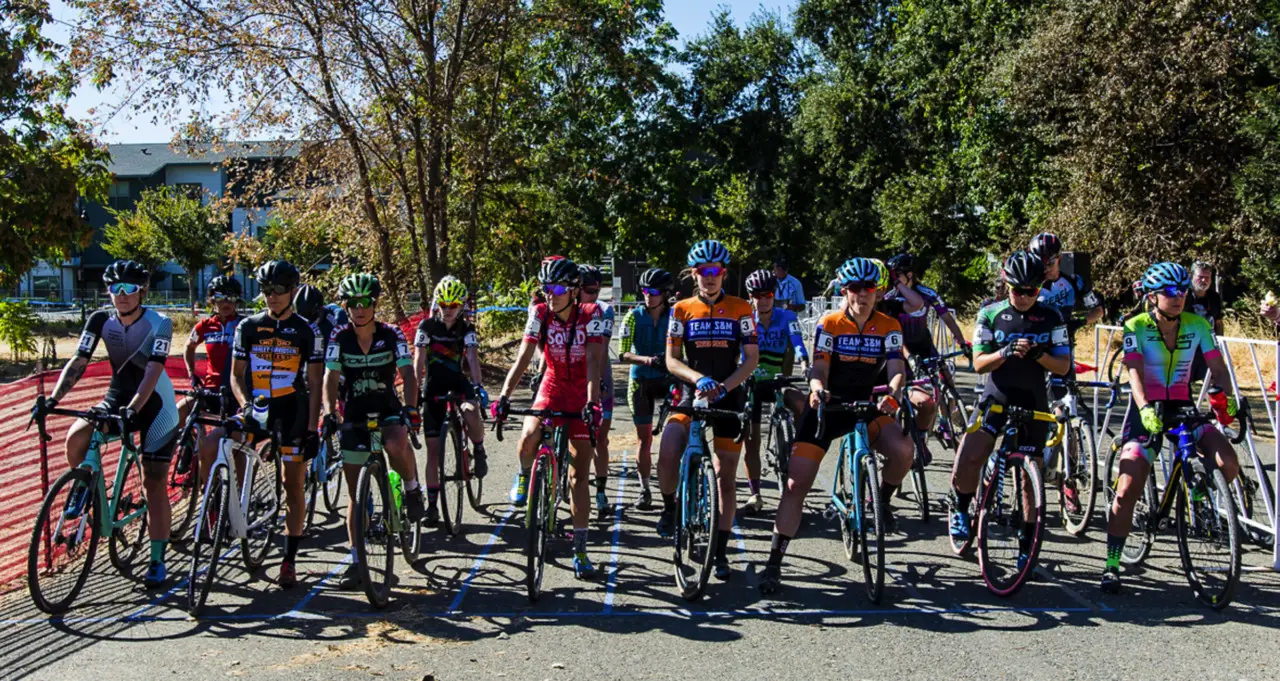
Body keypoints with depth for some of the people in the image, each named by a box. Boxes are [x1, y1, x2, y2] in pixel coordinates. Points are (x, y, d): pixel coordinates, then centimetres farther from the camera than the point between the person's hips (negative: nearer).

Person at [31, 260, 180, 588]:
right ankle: (85, 486, 4)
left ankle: (157, 561, 8)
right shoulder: (100, 320, -8)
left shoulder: (159, 324, -19)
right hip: (117, 397, 3)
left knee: (154, 484, -2)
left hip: (155, 403, -3)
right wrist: (53, 397, -27)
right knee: (76, 437, -28)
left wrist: (134, 408, -43)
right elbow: (78, 362, -13)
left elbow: (153, 370, -29)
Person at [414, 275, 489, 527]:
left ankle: (479, 451, -5)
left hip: (458, 382, 0)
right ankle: (432, 505, 7)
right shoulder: (427, 326, -8)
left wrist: (478, 386, -35)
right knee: (433, 449, -2)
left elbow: (472, 357, -20)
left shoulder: (466, 328, -7)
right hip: (434, 386, 0)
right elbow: (419, 359, -14)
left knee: (471, 412, -35)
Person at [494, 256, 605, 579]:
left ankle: (580, 549, 6)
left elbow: (593, 361, -27)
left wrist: (592, 402, -41)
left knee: (579, 475, -1)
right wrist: (504, 396, -30)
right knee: (528, 438, -30)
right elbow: (523, 357, -17)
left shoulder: (591, 315, -17)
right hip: (552, 386, 2)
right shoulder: (539, 314, -11)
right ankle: (525, 476, 6)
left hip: (582, 394, -1)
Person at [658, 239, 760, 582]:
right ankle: (669, 507, 7)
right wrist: (699, 378, -21)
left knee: (726, 477, 4)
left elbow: (751, 359, -3)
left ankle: (720, 551, 15)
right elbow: (672, 360, -2)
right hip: (692, 395, 0)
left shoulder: (741, 309, 0)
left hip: (729, 397, 0)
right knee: (666, 455, -23)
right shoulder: (682, 310, 2)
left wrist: (724, 386, -19)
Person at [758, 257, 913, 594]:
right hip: (827, 406, -1)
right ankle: (774, 562, 1)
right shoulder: (829, 324, -6)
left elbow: (897, 370, -13)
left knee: (903, 451, -29)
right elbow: (819, 369, -14)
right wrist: (818, 389, -37)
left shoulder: (888, 327, -3)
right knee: (796, 483, -9)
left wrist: (893, 396, -35)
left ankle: (882, 500, 5)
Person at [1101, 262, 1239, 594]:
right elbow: (1134, 372, -23)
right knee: (1127, 489, -11)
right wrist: (1145, 409, -40)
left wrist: (1228, 398, -28)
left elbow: (1217, 367, -7)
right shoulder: (1136, 327, -11)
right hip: (1147, 411, -3)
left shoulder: (1197, 325, -2)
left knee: (1228, 463, -21)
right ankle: (1111, 565, 0)